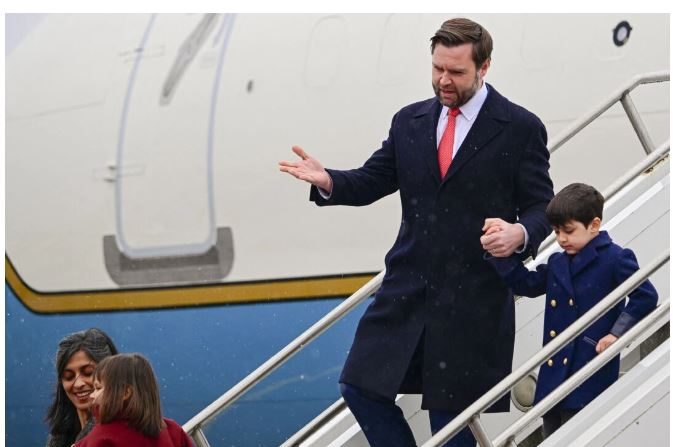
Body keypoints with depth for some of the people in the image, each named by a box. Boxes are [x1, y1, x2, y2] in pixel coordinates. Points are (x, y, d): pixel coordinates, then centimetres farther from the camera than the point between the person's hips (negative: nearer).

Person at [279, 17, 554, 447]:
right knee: (362, 387, 0)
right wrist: (327, 181, -11)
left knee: (452, 412, 3)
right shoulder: (410, 121, 9)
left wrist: (521, 233, -24)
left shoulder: (520, 128, -4)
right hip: (408, 289, 5)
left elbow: (541, 206, -2)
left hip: (474, 298, -5)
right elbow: (371, 181, 10)